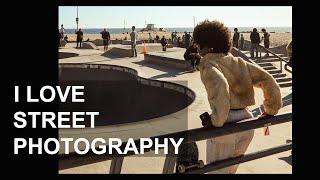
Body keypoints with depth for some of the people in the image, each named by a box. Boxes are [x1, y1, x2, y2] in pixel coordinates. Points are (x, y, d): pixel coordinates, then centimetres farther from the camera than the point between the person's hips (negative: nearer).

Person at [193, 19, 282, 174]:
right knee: (230, 168, 27)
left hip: (225, 125, -7)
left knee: (216, 170, 10)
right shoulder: (238, 62, 11)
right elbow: (268, 81, 6)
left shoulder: (208, 64, -7)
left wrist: (216, 121, -23)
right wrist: (271, 110, 13)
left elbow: (220, 86, -28)